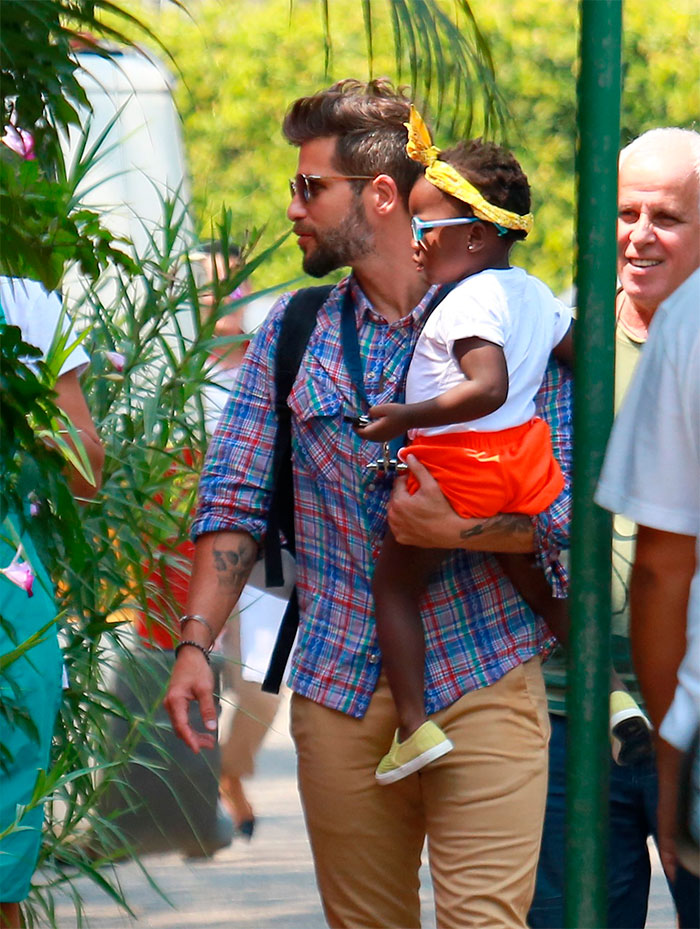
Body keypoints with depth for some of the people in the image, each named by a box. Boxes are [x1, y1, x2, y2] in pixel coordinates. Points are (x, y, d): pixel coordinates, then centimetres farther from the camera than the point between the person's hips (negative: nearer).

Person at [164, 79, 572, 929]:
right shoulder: (291, 336, 10)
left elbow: (564, 507, -5)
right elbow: (234, 498, 6)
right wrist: (195, 643, -5)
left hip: (483, 677, -3)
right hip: (338, 688, 3)